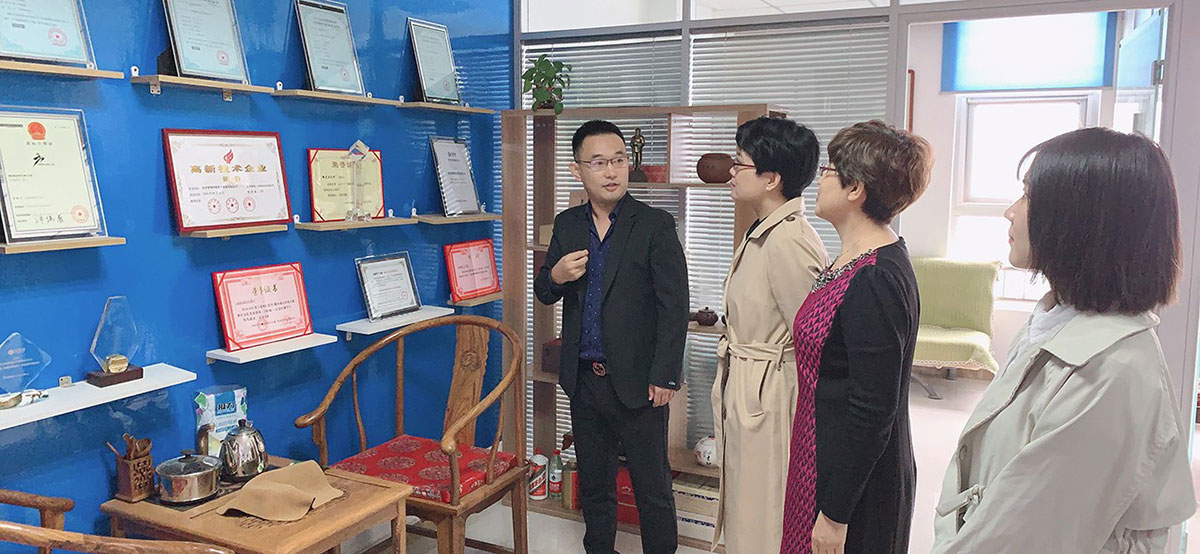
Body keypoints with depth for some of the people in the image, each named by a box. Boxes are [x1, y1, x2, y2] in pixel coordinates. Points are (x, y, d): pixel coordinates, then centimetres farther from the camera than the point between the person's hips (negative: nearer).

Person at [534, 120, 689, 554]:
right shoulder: (566, 225, 6)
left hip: (637, 383, -5)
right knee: (593, 483, 20)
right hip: (584, 380, 5)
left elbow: (674, 308, -10)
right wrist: (555, 277, -11)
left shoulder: (656, 225, -8)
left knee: (652, 490, 6)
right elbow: (543, 293, 13)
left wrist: (664, 377, -13)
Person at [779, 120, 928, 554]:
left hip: (853, 483, -9)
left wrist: (835, 514, -19)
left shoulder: (874, 281, -24)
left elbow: (873, 411, -24)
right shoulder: (854, 261, 6)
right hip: (825, 459, 9)